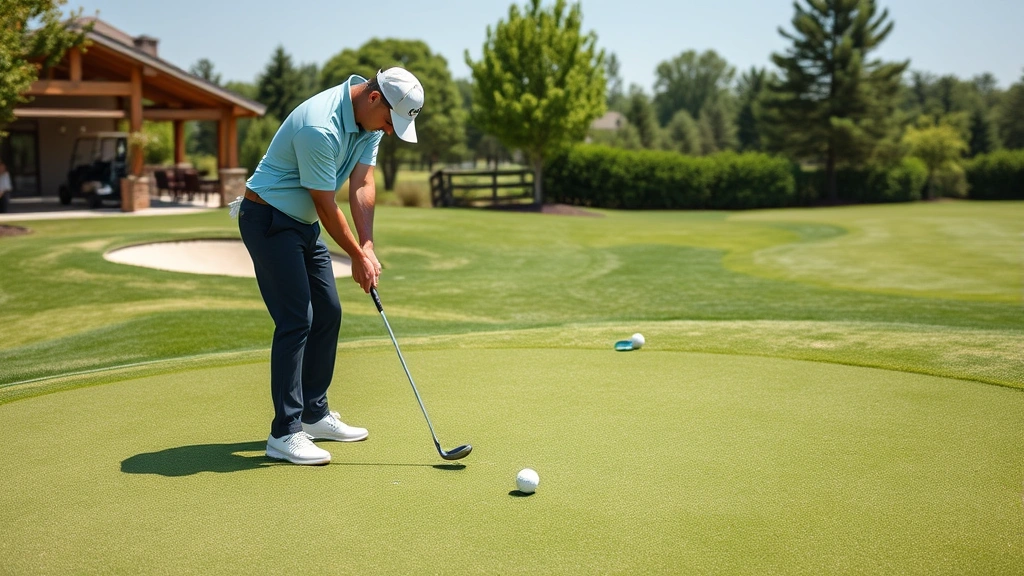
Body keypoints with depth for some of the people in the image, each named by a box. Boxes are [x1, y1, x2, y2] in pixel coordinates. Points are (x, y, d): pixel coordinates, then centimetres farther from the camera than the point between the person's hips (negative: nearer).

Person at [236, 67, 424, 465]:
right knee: (296, 320, -14)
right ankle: (284, 433, -9)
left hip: (304, 222, 10)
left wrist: (368, 247, -14)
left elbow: (362, 185, -4)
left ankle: (314, 414, 22)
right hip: (268, 220, -9)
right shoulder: (320, 128, -30)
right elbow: (326, 206, -21)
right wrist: (358, 257, -11)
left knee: (328, 314, 10)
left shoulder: (370, 119, -2)